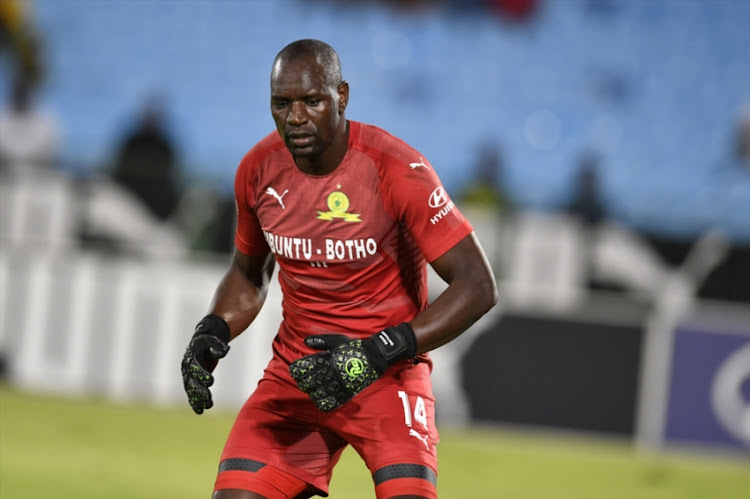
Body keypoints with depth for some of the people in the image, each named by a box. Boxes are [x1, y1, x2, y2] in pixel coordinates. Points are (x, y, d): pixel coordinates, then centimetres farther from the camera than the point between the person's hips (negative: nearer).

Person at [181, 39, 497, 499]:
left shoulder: (397, 170, -18)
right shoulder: (258, 170, -1)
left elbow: (478, 287, -19)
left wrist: (380, 352, -26)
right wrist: (212, 333, -2)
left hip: (388, 374, -4)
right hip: (296, 371, 5)